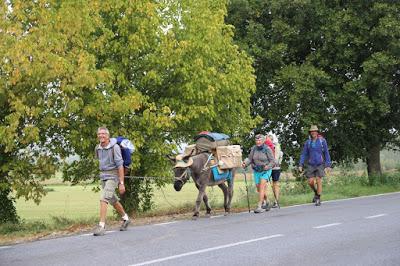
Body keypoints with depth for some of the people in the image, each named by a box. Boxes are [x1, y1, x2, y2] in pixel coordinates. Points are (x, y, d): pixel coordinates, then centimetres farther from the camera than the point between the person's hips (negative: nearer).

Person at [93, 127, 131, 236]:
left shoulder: (114, 147, -15)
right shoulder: (98, 148, 5)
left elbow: (120, 165, -17)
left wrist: (121, 183, -19)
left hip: (113, 176, -7)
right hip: (103, 176, 7)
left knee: (103, 198, -20)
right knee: (113, 200, 17)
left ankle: (101, 226, -21)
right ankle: (125, 218, 37)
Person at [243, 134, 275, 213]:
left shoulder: (267, 149, -12)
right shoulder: (254, 149, -1)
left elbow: (272, 161, -8)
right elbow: (250, 159, 1)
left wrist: (267, 167, -24)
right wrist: (245, 163, -19)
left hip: (265, 171, -5)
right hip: (256, 171, 5)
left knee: (261, 187, -16)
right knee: (259, 189, 11)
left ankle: (259, 206, -17)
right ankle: (266, 202, 36)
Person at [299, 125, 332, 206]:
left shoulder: (322, 141, -5)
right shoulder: (307, 142, 2)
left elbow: (326, 153, -3)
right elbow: (304, 154, 3)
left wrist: (328, 165, -8)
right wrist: (300, 165, -6)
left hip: (320, 164, -2)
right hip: (311, 165, 2)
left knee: (319, 181, -7)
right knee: (310, 182, -4)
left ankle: (318, 199, 3)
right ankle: (316, 193, 26)